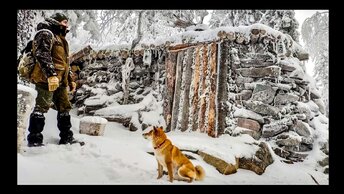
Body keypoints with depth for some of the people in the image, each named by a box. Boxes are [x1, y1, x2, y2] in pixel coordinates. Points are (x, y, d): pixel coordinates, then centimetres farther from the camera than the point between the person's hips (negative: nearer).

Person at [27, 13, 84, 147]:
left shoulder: (60, 39, 28)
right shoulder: (46, 34, -2)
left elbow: (65, 63, 30)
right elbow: (42, 54, -18)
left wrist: (70, 80, 23)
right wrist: (51, 75, -27)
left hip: (60, 81, 10)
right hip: (47, 79, -9)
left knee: (64, 108, 9)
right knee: (42, 107, -9)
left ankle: (66, 137, 15)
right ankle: (34, 140, -3)